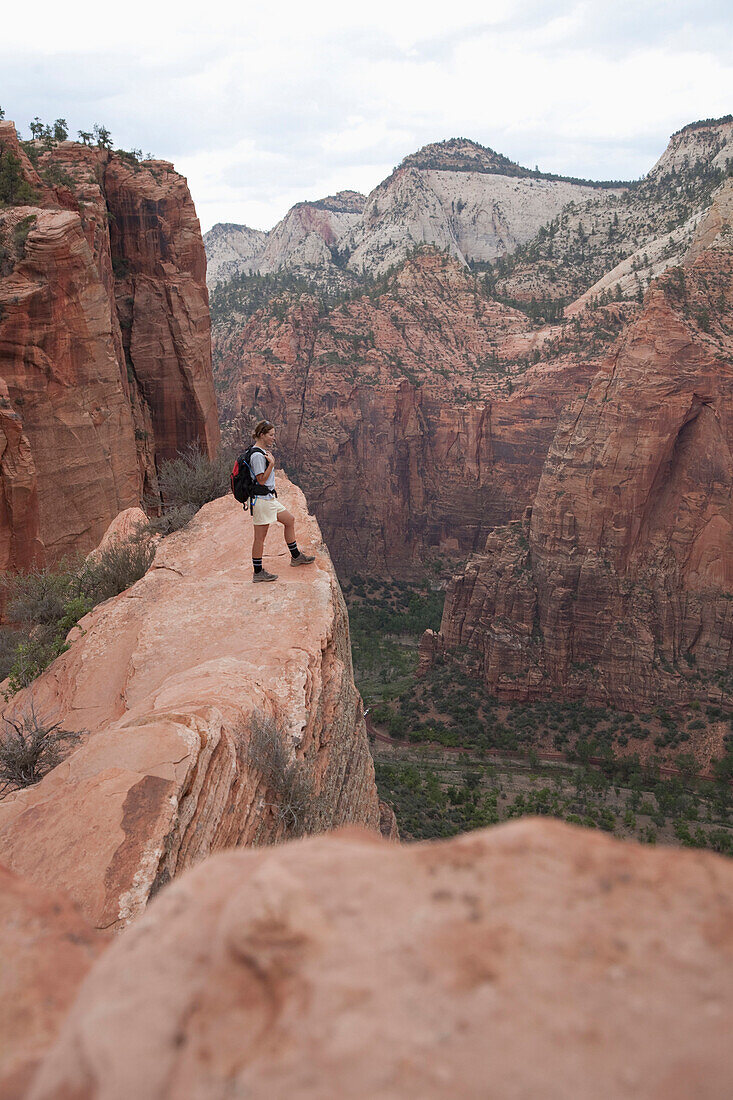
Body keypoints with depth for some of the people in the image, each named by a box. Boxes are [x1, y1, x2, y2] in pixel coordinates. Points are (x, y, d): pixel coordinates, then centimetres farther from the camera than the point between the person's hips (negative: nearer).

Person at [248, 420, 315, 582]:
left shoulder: (263, 451, 12)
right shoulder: (257, 455, -20)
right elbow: (262, 480, -21)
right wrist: (271, 463, -23)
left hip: (270, 498, 11)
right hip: (262, 500, -11)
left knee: (289, 520, 19)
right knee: (260, 537, -1)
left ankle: (296, 556, 32)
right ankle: (258, 572, 8)